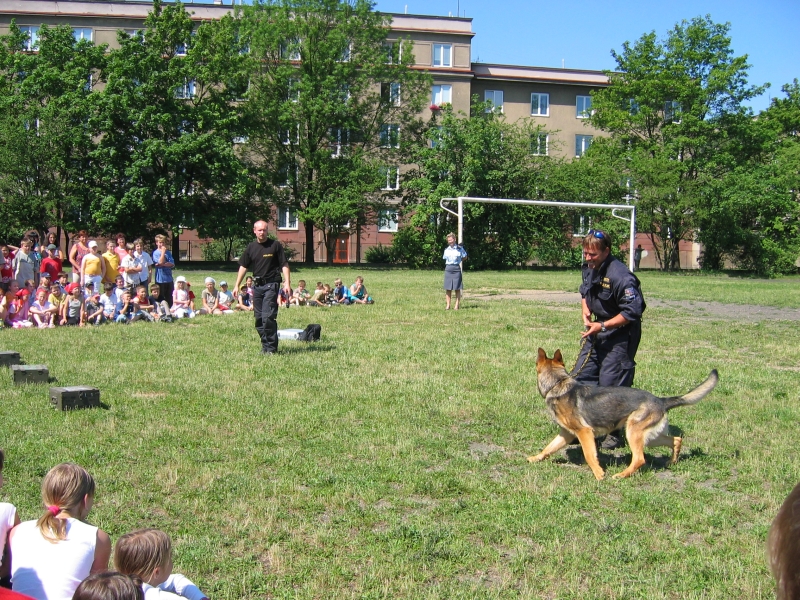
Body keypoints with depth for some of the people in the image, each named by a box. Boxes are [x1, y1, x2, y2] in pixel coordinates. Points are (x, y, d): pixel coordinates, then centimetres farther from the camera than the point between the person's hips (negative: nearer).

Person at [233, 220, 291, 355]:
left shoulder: (275, 245, -2)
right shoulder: (251, 247, 9)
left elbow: (284, 265, -3)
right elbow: (243, 266, 13)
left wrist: (287, 283, -12)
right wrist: (237, 285, 9)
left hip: (271, 284, -5)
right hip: (257, 285, 5)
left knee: (268, 316, -12)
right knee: (259, 317, 7)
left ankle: (271, 347, -5)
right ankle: (265, 344, 18)